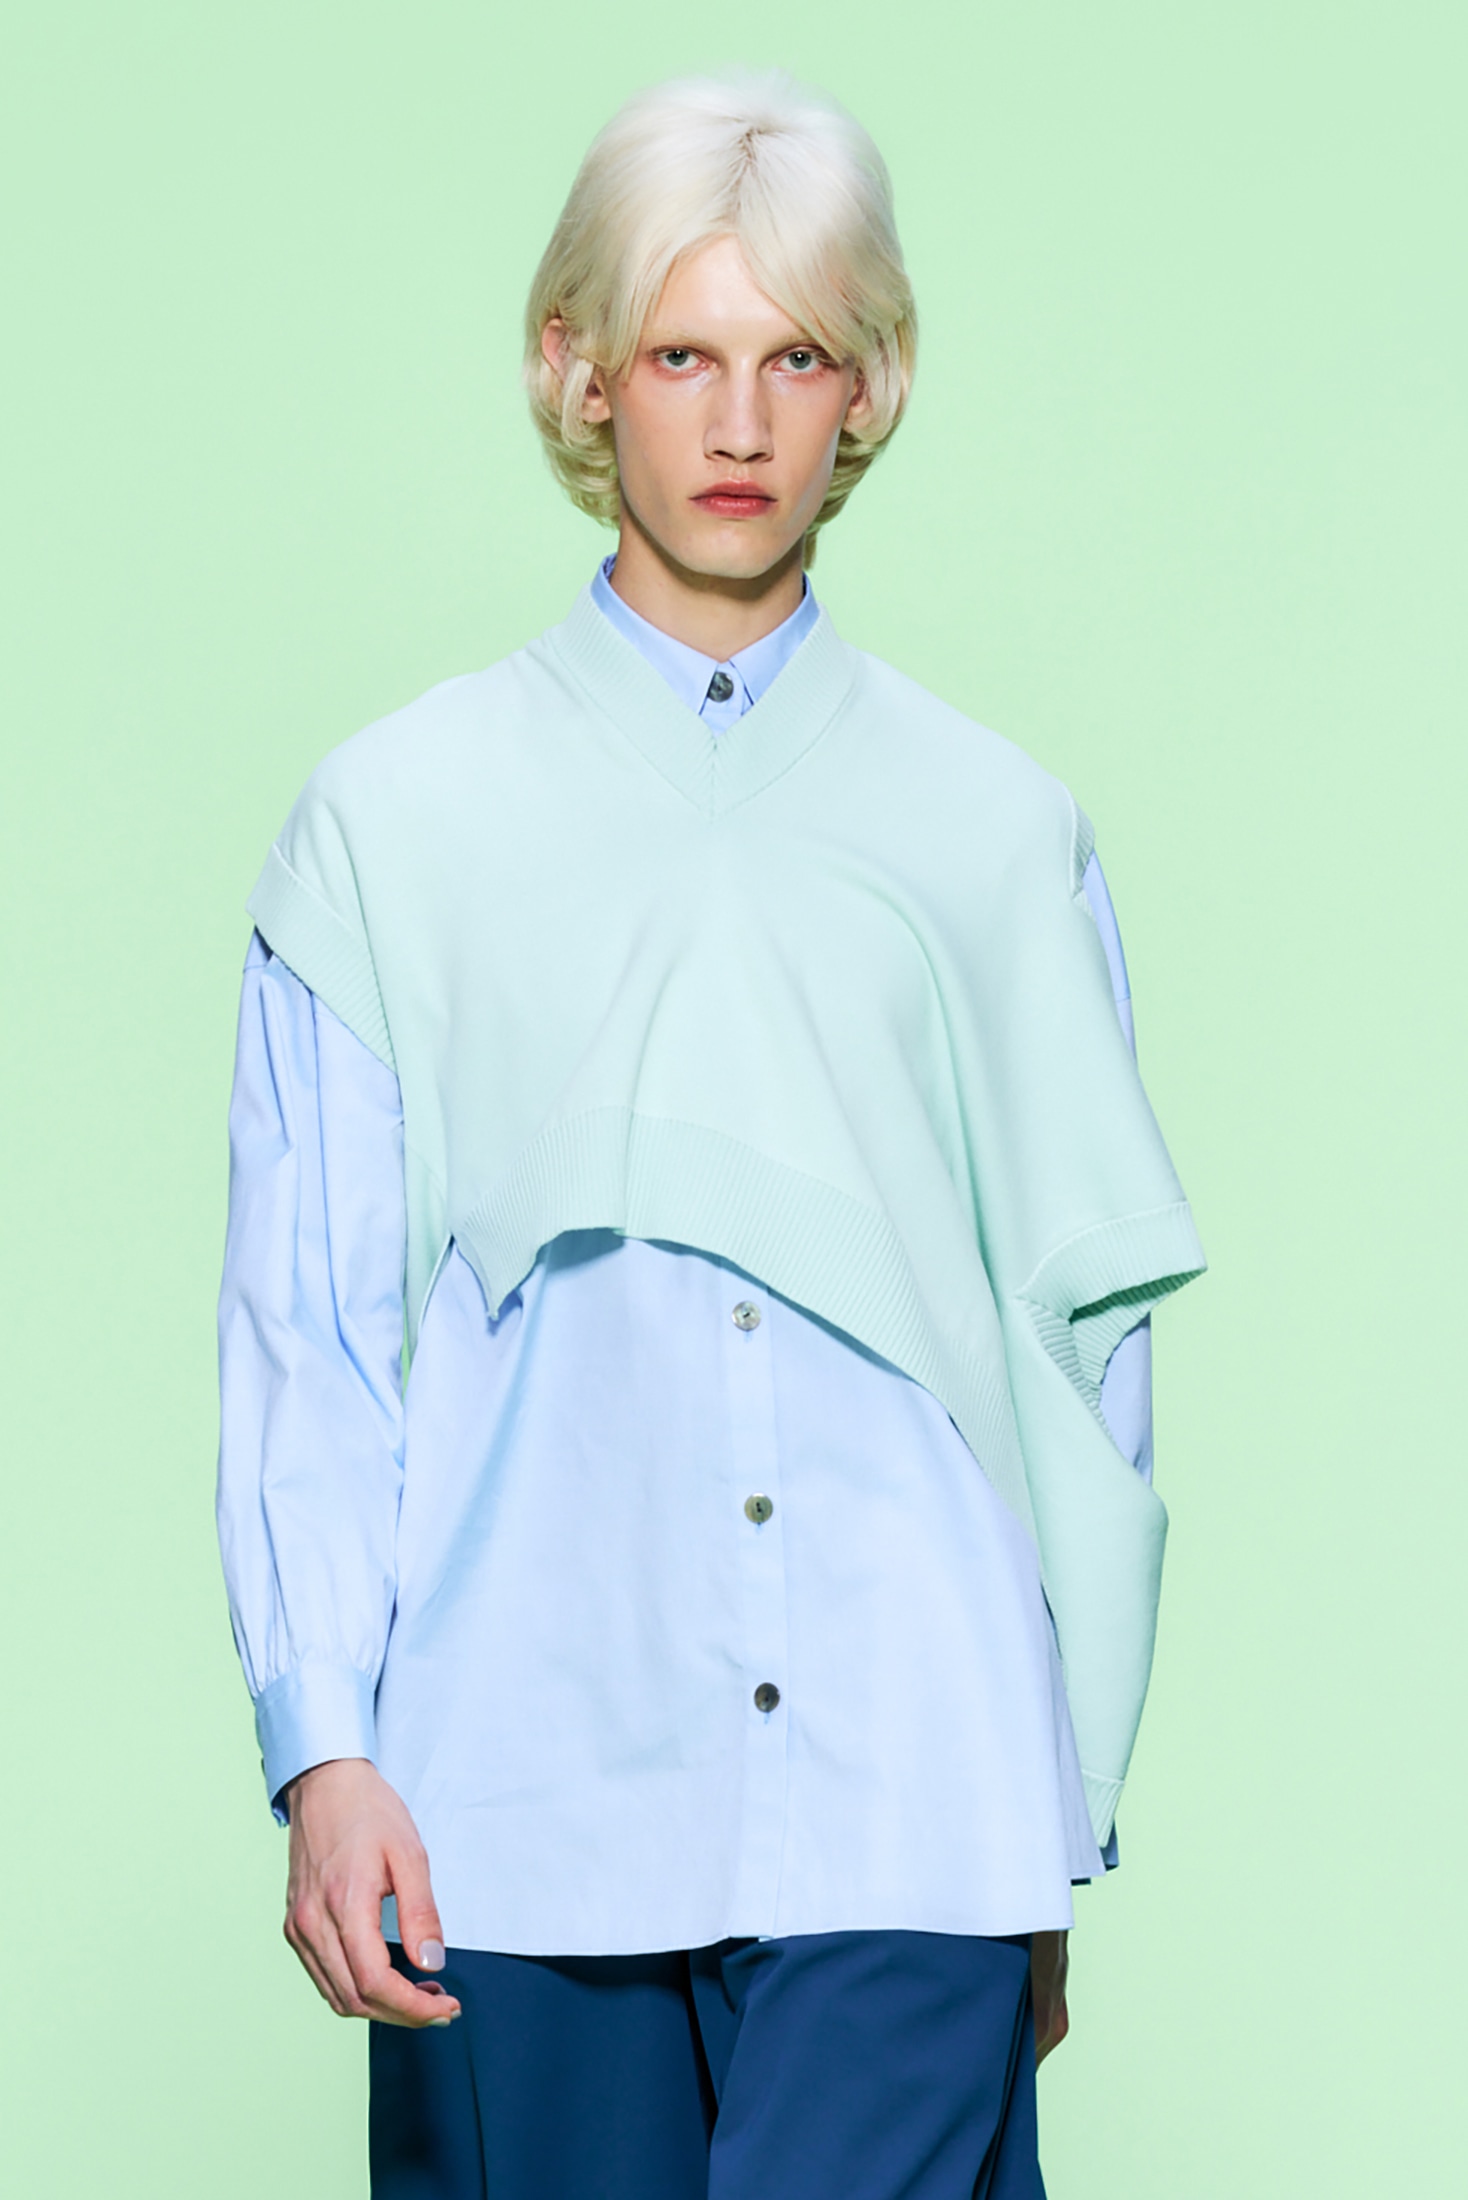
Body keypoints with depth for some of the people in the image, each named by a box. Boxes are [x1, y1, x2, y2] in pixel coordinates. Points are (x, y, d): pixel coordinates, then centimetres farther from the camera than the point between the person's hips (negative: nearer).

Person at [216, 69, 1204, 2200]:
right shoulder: (395, 822, 6)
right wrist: (325, 1749, -8)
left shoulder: (997, 836, 9)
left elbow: (1088, 1337, 11)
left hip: (911, 1805, 0)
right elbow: (303, 1332, 3)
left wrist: (1061, 1832, 11)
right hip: (524, 1800, 0)